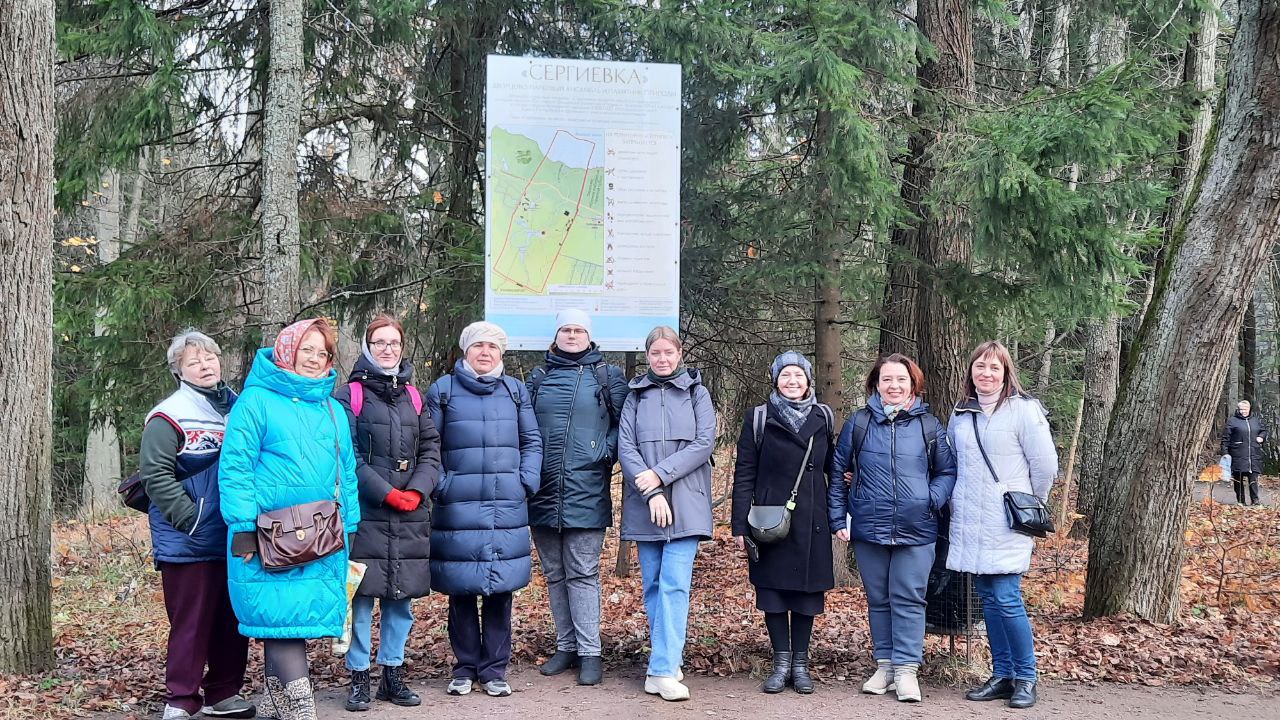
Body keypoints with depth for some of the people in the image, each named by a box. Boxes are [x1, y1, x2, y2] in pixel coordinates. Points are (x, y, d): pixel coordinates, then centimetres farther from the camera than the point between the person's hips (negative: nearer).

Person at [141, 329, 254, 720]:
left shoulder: (236, 407, 11)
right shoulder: (169, 416, -9)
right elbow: (156, 476, -14)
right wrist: (192, 520, -17)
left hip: (233, 539, 6)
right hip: (188, 543, -6)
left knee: (232, 621, 12)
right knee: (191, 623, -2)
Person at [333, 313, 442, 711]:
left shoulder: (413, 396, 15)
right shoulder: (350, 395, 0)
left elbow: (431, 450, 11)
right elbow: (348, 457, -9)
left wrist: (417, 491, -6)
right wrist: (388, 493, -13)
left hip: (410, 517, 4)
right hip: (365, 514, -4)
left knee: (402, 599, 8)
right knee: (361, 597, -1)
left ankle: (392, 675, 19)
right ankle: (359, 678, 10)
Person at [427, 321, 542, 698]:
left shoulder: (515, 390, 11)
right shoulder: (443, 390, 4)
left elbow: (532, 442, 13)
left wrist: (526, 483, 1)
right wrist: (440, 485, -7)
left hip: (507, 508, 2)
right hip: (458, 508, -2)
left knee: (501, 587, 4)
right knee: (461, 589, 3)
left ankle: (494, 668, 13)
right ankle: (465, 666, 15)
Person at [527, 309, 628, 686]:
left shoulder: (607, 376, 5)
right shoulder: (539, 378, 14)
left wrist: (606, 451, -10)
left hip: (585, 493, -4)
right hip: (544, 493, 4)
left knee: (583, 573, -4)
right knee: (554, 574, 10)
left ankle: (589, 652, 2)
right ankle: (566, 646, 20)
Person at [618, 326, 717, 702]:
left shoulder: (697, 393, 7)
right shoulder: (636, 396, 10)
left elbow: (704, 443, -4)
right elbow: (626, 447, 0)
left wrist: (660, 474, -13)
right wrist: (651, 491, -13)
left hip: (686, 504, -2)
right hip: (644, 504, 2)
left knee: (675, 585, -11)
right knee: (653, 584, 6)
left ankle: (663, 670, -13)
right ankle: (668, 658, 18)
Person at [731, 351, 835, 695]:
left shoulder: (823, 417, 7)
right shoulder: (759, 419, 0)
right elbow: (744, 474, -1)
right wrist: (741, 524, -7)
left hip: (811, 522, 2)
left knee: (807, 589, 6)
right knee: (773, 590, 3)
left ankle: (800, 663, 18)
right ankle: (781, 663, 15)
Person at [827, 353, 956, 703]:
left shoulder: (929, 425, 3)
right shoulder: (859, 423, 3)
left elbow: (948, 471, 7)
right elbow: (838, 472, 7)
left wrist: (932, 499, -10)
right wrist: (839, 518, 3)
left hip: (916, 530, -1)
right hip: (868, 529, 1)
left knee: (909, 599, 0)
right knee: (878, 600, 11)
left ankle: (906, 668, 7)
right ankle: (885, 664, 21)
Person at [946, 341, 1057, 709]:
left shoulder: (1024, 410, -7)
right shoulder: (961, 414, 11)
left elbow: (1045, 466, -6)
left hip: (1005, 526, -5)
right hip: (970, 524, 5)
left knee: (1006, 599, -8)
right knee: (988, 598, 9)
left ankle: (1026, 678, 7)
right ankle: (1001, 676, 19)